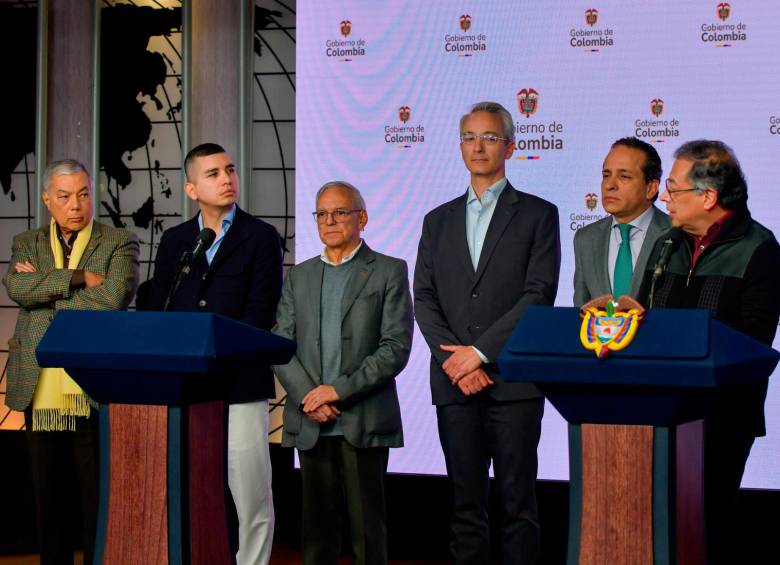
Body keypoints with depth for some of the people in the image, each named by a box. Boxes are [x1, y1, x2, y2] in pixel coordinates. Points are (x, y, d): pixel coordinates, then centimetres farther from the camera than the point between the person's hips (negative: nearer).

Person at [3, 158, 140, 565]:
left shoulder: (120, 243, 4)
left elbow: (112, 299, -13)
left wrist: (44, 290, -5)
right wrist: (79, 277, -12)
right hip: (40, 392, 3)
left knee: (98, 500, 0)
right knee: (49, 501, 10)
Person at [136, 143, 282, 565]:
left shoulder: (261, 238, 3)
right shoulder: (174, 240, 15)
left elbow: (260, 315, -5)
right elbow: (155, 309, 10)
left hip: (240, 386, -3)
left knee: (251, 496, -1)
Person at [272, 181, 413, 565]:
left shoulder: (389, 272, 3)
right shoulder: (299, 276, 15)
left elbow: (396, 346, -7)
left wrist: (339, 390, -14)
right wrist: (308, 395, -9)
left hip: (364, 421, -3)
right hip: (310, 423, 4)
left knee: (366, 523, -1)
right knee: (317, 522, 6)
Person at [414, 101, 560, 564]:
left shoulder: (537, 214, 4)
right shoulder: (439, 221, 16)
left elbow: (539, 295, -6)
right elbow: (424, 299, 8)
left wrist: (480, 351, -12)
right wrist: (455, 361, -7)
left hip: (512, 382, -3)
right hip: (454, 384, 3)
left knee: (518, 503, -1)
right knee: (466, 504, 6)